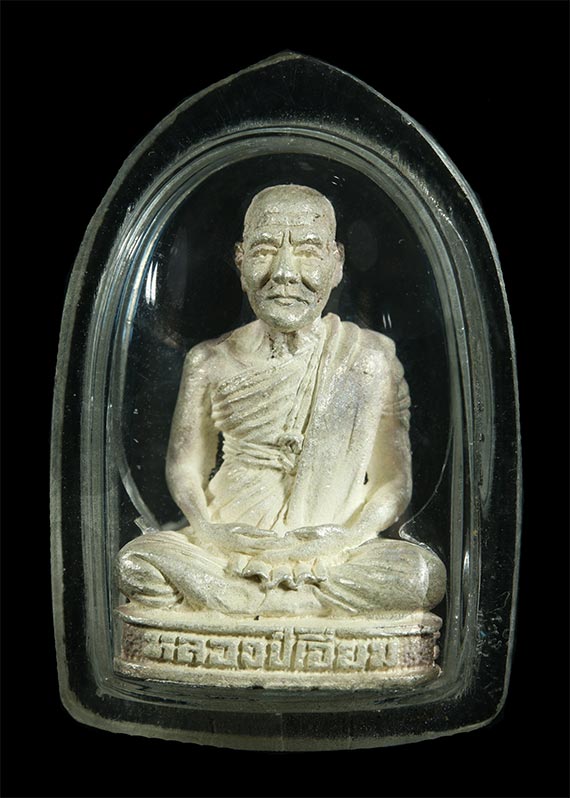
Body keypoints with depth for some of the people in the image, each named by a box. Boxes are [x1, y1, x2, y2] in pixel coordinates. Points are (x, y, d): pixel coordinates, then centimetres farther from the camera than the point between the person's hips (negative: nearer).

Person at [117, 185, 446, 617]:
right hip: (230, 545, 1)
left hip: (338, 554, 0)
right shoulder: (211, 362, 5)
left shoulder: (370, 358, 2)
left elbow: (394, 481, 1)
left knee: (425, 573, -29)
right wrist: (209, 531, -12)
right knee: (138, 561, -26)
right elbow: (185, 467, 9)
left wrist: (349, 537, -18)